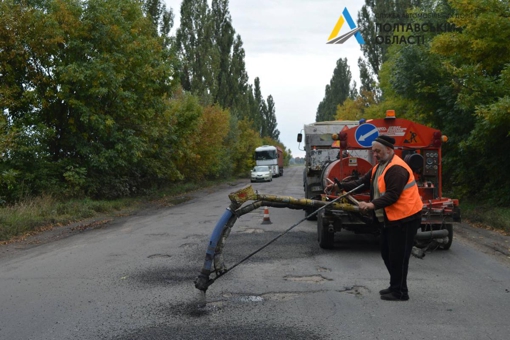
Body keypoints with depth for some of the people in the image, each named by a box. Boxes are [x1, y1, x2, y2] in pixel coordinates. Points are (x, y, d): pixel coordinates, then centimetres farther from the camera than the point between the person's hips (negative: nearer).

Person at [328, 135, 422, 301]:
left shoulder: (397, 169, -19)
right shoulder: (379, 167, 13)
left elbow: (392, 195, -27)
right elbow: (362, 182, 11)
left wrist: (372, 205, -36)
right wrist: (340, 186, 1)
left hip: (404, 219, -10)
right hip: (389, 219, 10)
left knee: (398, 256, -5)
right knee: (387, 253, 16)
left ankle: (400, 292, 6)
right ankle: (395, 286, 29)